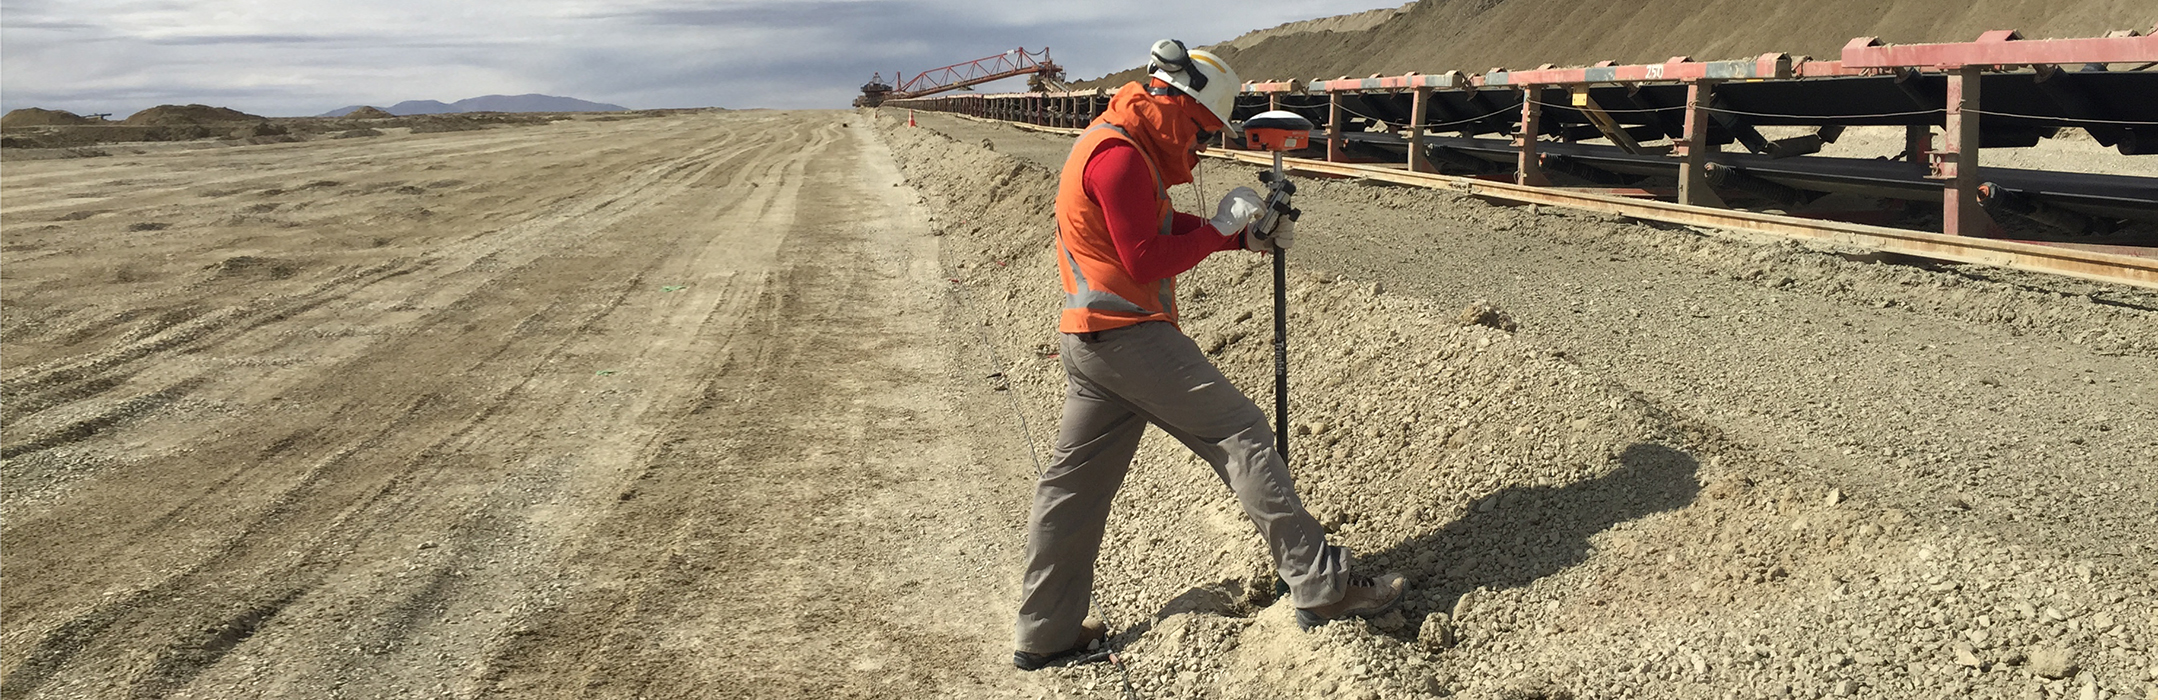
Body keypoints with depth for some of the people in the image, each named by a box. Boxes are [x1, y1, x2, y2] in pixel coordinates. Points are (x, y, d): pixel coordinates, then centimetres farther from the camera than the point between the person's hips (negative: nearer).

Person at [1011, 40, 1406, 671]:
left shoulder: (1118, 141, 18)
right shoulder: (1120, 155, -16)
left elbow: (1162, 226, 22)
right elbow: (1147, 261, -18)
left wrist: (1246, 234, 10)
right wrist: (1222, 228, -8)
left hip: (1088, 342, 11)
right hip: (1129, 335, -11)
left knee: (1074, 479, 12)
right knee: (1241, 435, -4)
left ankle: (1045, 634, 19)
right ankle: (1321, 588, 0)